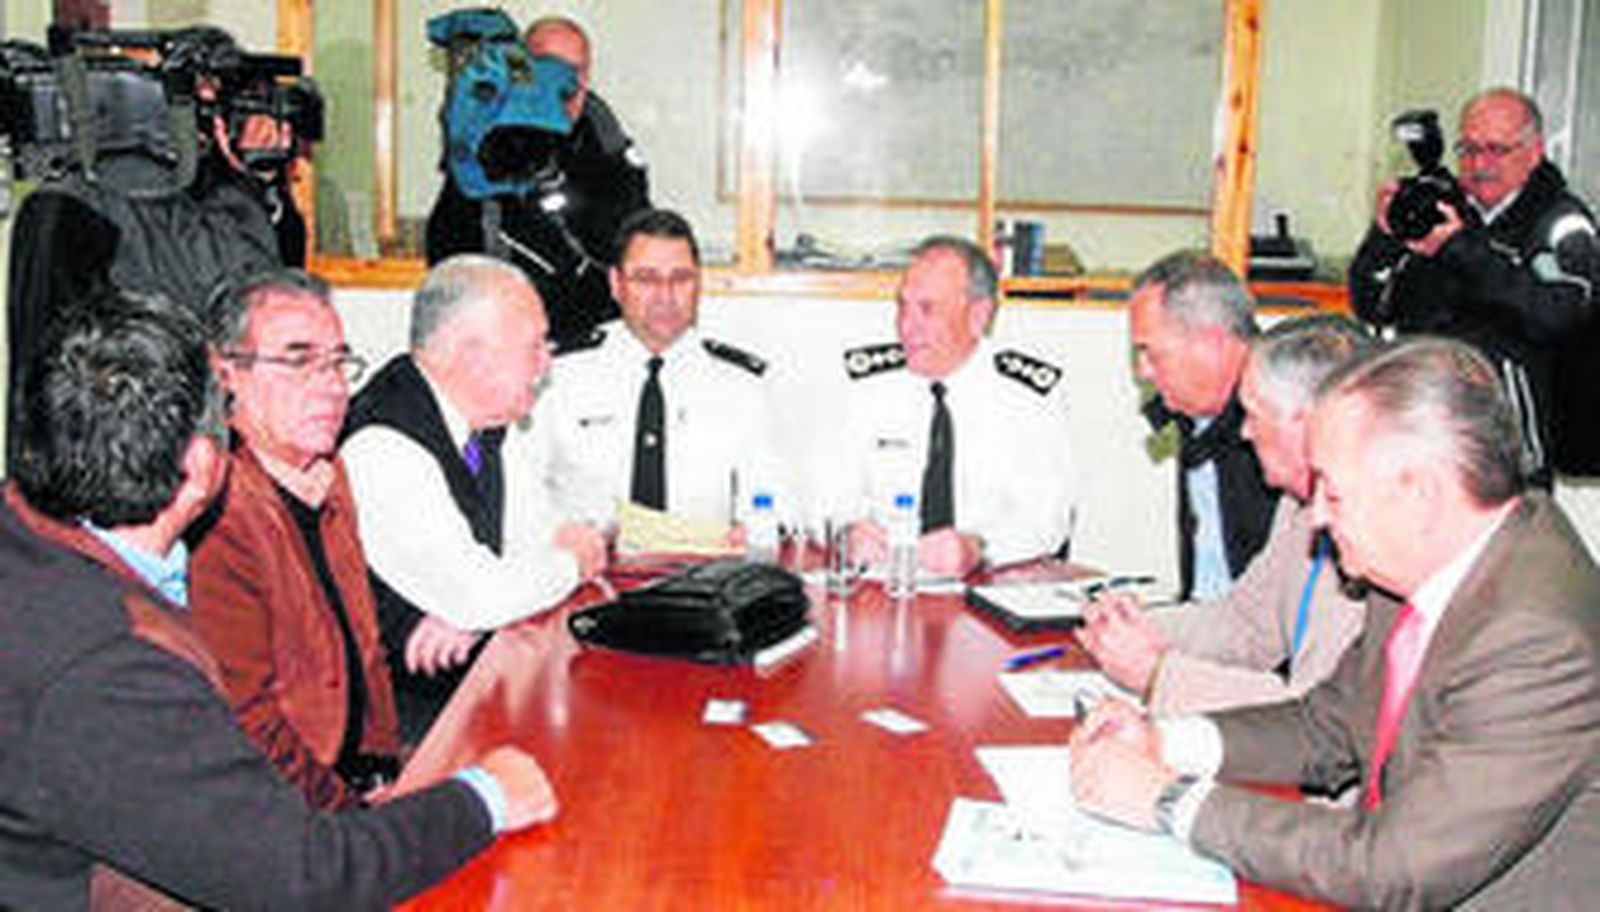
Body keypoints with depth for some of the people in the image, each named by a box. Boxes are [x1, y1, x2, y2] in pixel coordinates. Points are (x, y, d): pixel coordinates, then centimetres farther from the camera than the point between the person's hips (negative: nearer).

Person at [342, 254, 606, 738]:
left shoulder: (493, 421, 3)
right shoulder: (382, 449, -23)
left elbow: (541, 541, 9)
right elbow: (480, 597, -28)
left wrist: (468, 610, -11)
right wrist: (573, 562, -9)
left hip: (474, 670, 8)